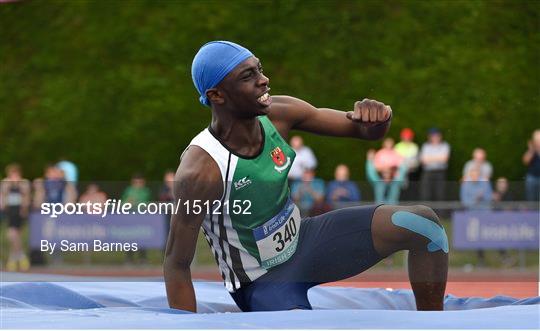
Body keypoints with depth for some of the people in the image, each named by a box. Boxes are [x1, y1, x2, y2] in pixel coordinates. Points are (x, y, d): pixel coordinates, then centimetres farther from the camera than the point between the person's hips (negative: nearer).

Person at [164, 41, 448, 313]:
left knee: (424, 222, -8)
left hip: (303, 239, 7)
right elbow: (176, 265, -23)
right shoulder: (200, 170, -31)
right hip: (260, 282, -6)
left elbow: (366, 131, -1)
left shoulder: (277, 115, -13)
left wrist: (376, 118, -26)